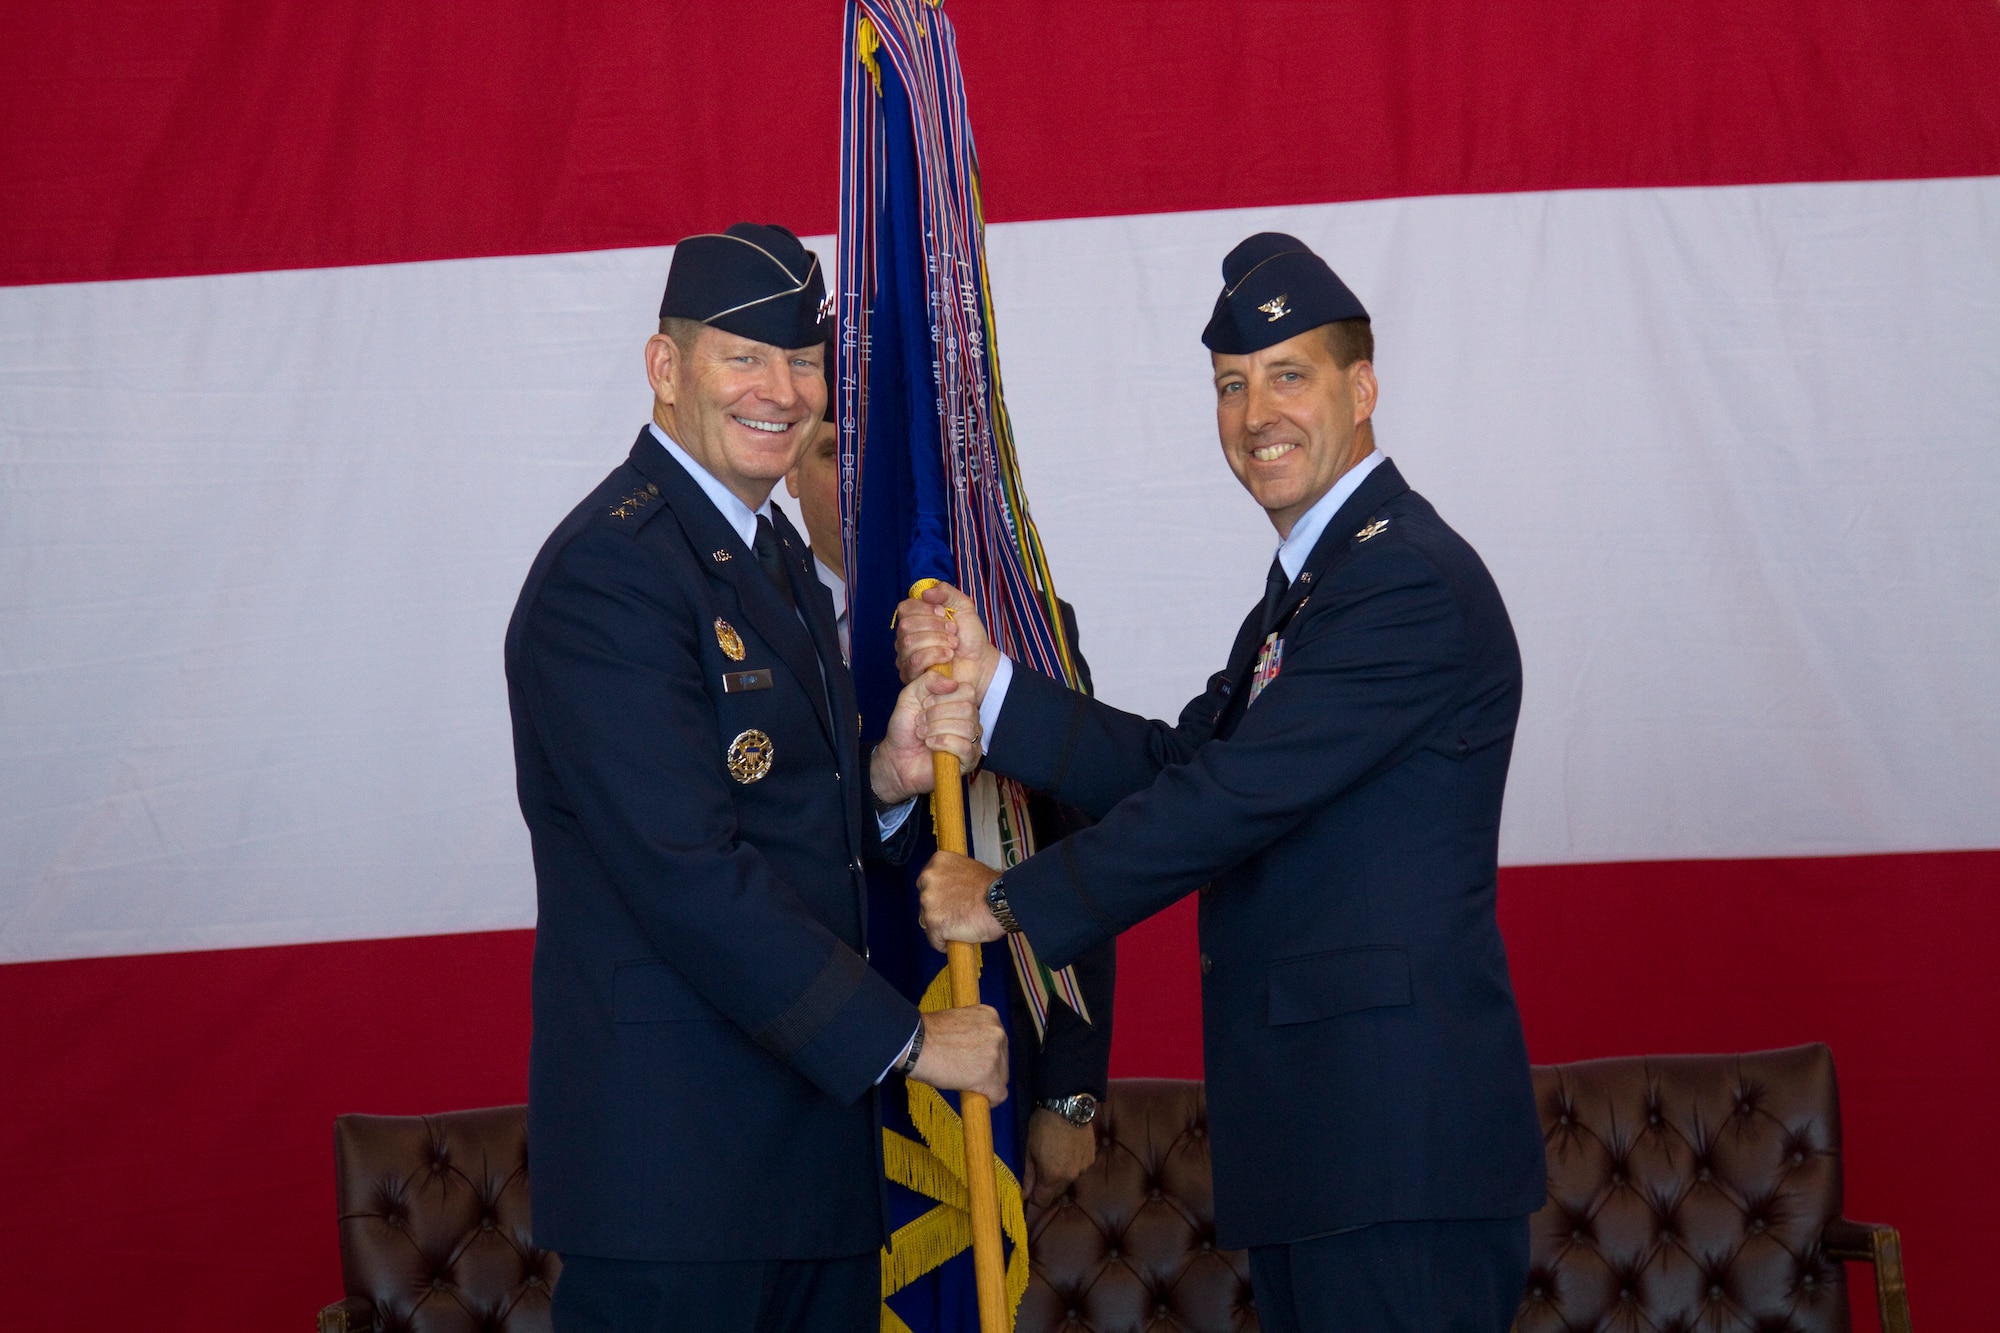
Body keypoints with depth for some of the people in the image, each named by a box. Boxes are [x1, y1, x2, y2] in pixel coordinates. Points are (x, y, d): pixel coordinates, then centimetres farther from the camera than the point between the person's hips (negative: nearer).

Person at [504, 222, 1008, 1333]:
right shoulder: (608, 570, -14)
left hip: (809, 1141, 9)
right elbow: (687, 875, -20)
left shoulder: (775, 554, 16)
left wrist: (886, 782, -1)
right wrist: (905, 1039, -14)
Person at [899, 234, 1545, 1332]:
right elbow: (1176, 767, 12)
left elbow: (1232, 797, -19)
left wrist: (1011, 902, -10)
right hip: (1313, 1126, 10)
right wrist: (989, 682, 1)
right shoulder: (1310, 583, 19)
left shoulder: (1410, 581, -15)